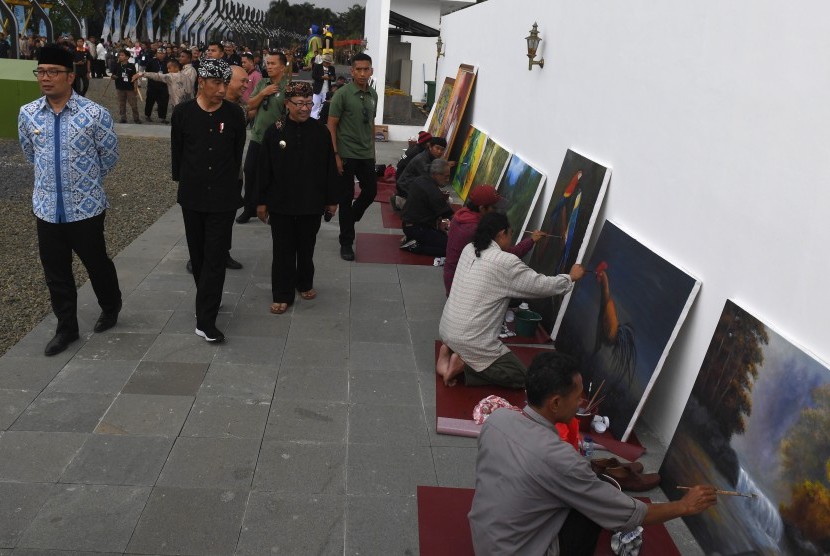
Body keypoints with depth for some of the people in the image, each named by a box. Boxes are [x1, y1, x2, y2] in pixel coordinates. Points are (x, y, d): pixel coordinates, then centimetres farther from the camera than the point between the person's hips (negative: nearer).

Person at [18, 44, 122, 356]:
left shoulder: (95, 114, -14)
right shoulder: (27, 114, -2)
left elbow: (109, 157, 1)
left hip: (86, 207, -3)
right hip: (47, 208, 3)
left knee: (96, 263, 15)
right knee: (55, 272, 13)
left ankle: (110, 309, 43)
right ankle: (66, 328, 30)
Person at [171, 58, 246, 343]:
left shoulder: (234, 114, -4)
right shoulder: (183, 112, -3)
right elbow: (176, 150, 7)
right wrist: (183, 180, 12)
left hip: (223, 197, -1)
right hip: (192, 196, 2)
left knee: (215, 257, -4)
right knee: (198, 254, 14)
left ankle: (206, 320, -3)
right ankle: (208, 301, 35)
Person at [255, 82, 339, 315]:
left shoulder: (321, 131, -3)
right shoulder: (275, 132, -6)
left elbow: (330, 168, 3)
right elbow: (264, 169, -2)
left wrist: (332, 199, 4)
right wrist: (261, 201, -1)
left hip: (311, 203, 1)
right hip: (281, 203, -1)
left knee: (307, 247, 16)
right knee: (283, 249, 6)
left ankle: (305, 284, 37)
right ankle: (282, 294, 16)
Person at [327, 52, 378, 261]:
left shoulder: (373, 95, 6)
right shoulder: (342, 94, -10)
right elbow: (331, 126, -10)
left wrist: (372, 149, 14)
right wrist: (336, 155, -15)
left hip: (366, 155, 5)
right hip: (347, 155, -5)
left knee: (371, 191, 9)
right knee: (346, 197, 3)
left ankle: (349, 220, 37)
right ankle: (346, 242, 16)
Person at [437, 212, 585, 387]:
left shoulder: (469, 249, 5)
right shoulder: (506, 262, -16)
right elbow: (544, 285, -9)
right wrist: (571, 277, 9)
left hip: (447, 329, 8)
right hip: (471, 341, -8)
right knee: (522, 378, 5)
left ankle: (450, 350, 11)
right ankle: (463, 363, -5)